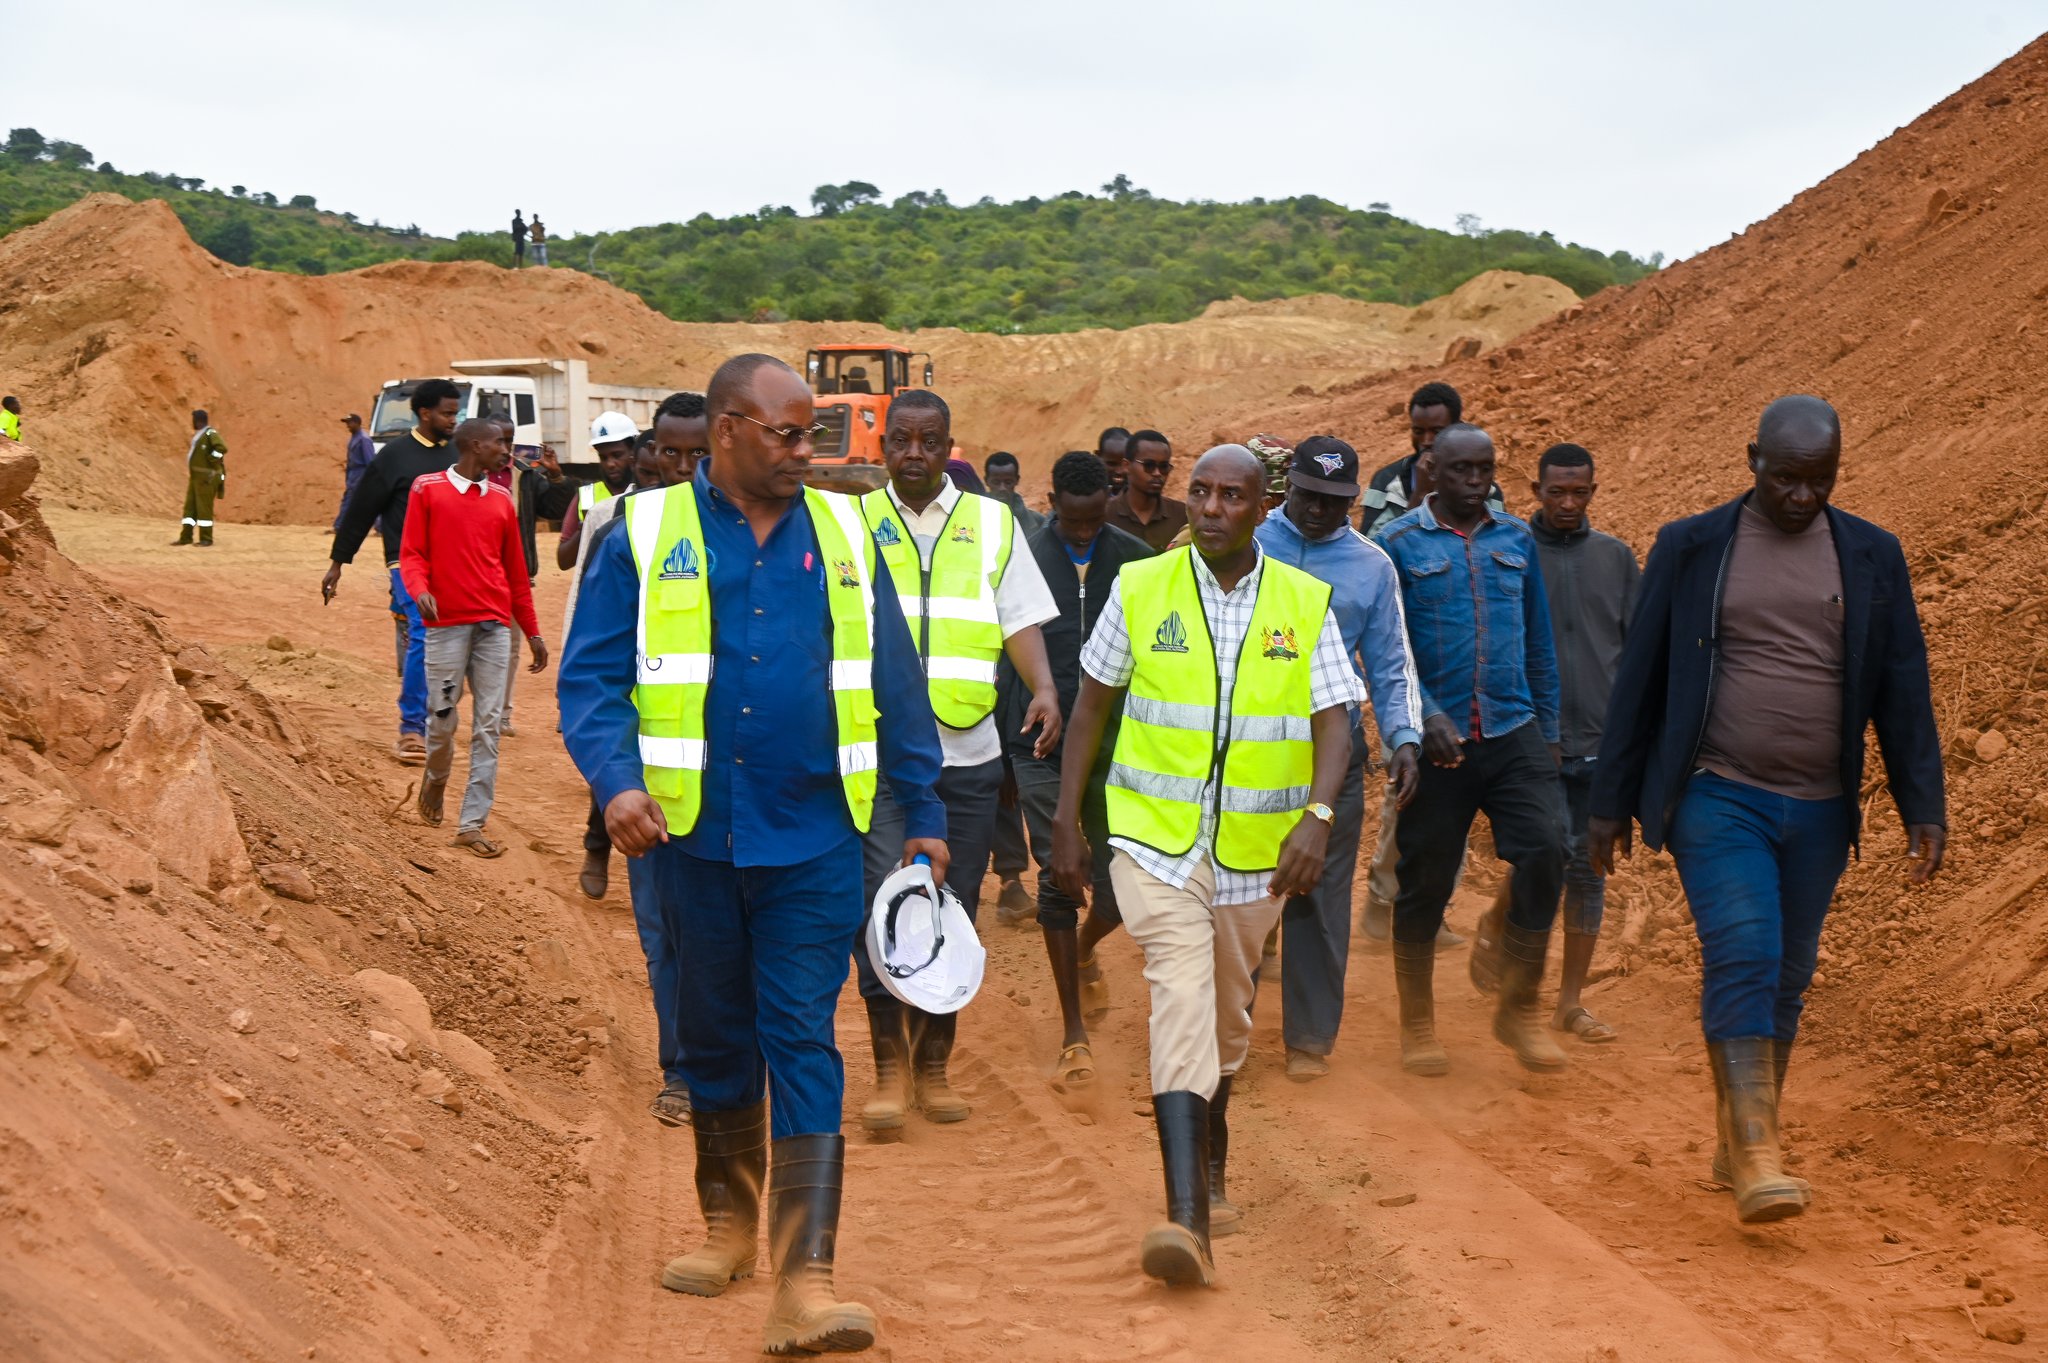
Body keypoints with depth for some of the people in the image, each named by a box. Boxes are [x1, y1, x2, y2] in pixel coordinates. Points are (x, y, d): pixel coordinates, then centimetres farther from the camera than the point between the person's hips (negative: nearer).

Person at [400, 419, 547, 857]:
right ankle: (435, 779, 33)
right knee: (442, 718, 1)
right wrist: (420, 590, -21)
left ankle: (472, 825, 2)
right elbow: (411, 553, -1)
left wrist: (532, 631, 16)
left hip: (494, 625, 3)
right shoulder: (427, 489, 2)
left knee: (487, 727, -1)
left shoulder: (502, 500, 12)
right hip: (445, 624, -3)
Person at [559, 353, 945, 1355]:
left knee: (803, 1046, -5)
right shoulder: (646, 536, 0)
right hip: (693, 837, 0)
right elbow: (591, 676, -2)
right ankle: (729, 1224, 33)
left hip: (814, 842, 0)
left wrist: (922, 817, 11)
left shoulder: (844, 533, 5)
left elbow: (894, 687, 10)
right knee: (715, 1038, 14)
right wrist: (617, 781, -18)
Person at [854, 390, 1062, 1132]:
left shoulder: (992, 523, 10)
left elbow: (1021, 617, 7)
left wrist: (1044, 687, -11)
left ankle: (933, 1067, 20)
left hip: (968, 756, 2)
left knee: (955, 910, 7)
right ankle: (890, 1070, -2)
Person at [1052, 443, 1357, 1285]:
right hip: (1154, 836, -2)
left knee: (1227, 1015, 16)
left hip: (1257, 851, 2)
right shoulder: (1140, 588, -1)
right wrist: (1065, 822, 4)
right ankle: (1186, 1218, -27)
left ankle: (1210, 1160, 44)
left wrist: (1317, 816, -24)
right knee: (1182, 995, -19)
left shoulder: (1305, 604, 0)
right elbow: (1092, 707, 7)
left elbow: (1333, 724, -6)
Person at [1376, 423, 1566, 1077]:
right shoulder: (1399, 544, 0)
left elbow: (1539, 642, 16)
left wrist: (1547, 728, 13)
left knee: (1546, 848, -13)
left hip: (1514, 733, 3)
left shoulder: (1516, 539, 11)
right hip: (1436, 741, -3)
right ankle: (1417, 1026, 19)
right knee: (1424, 880, 4)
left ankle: (1518, 1008, 3)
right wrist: (1426, 716, -17)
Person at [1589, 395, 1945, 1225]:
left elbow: (1903, 690, 6)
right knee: (1743, 956, -18)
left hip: (1818, 811, 3)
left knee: (1786, 978, 8)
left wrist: (1925, 808, -1)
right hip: (1718, 798, -3)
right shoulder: (1691, 548, 0)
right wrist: (1611, 803, 4)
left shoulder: (1871, 557, 5)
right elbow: (1640, 679, 4)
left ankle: (1734, 1145, 22)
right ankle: (1757, 1162, -21)